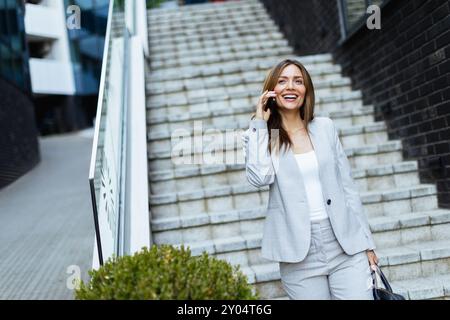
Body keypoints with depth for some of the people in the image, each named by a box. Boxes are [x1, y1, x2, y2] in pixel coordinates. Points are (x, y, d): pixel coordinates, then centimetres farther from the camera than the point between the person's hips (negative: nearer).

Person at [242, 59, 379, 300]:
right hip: (299, 252, -2)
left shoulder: (325, 127, 9)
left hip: (346, 245, 2)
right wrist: (259, 124, -9)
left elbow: (347, 186, 10)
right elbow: (259, 178, -17)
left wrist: (365, 242, 8)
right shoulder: (260, 136, 3)